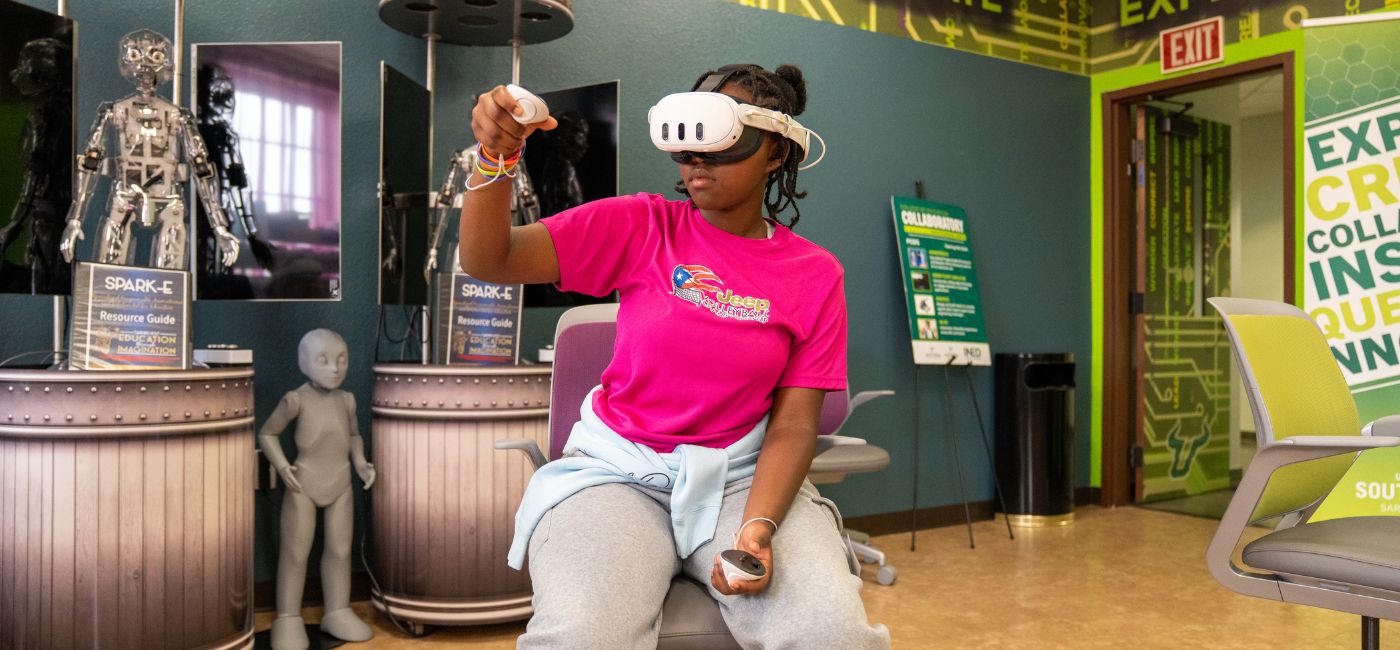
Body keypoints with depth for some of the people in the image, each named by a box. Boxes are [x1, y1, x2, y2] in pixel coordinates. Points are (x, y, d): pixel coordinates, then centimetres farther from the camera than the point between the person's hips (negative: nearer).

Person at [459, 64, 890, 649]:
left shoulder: (814, 275, 1)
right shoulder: (641, 226, -1)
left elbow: (793, 423, -3)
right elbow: (489, 260, -5)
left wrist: (758, 525, -20)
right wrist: (496, 155, -22)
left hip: (741, 475, 1)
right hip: (618, 469, 0)